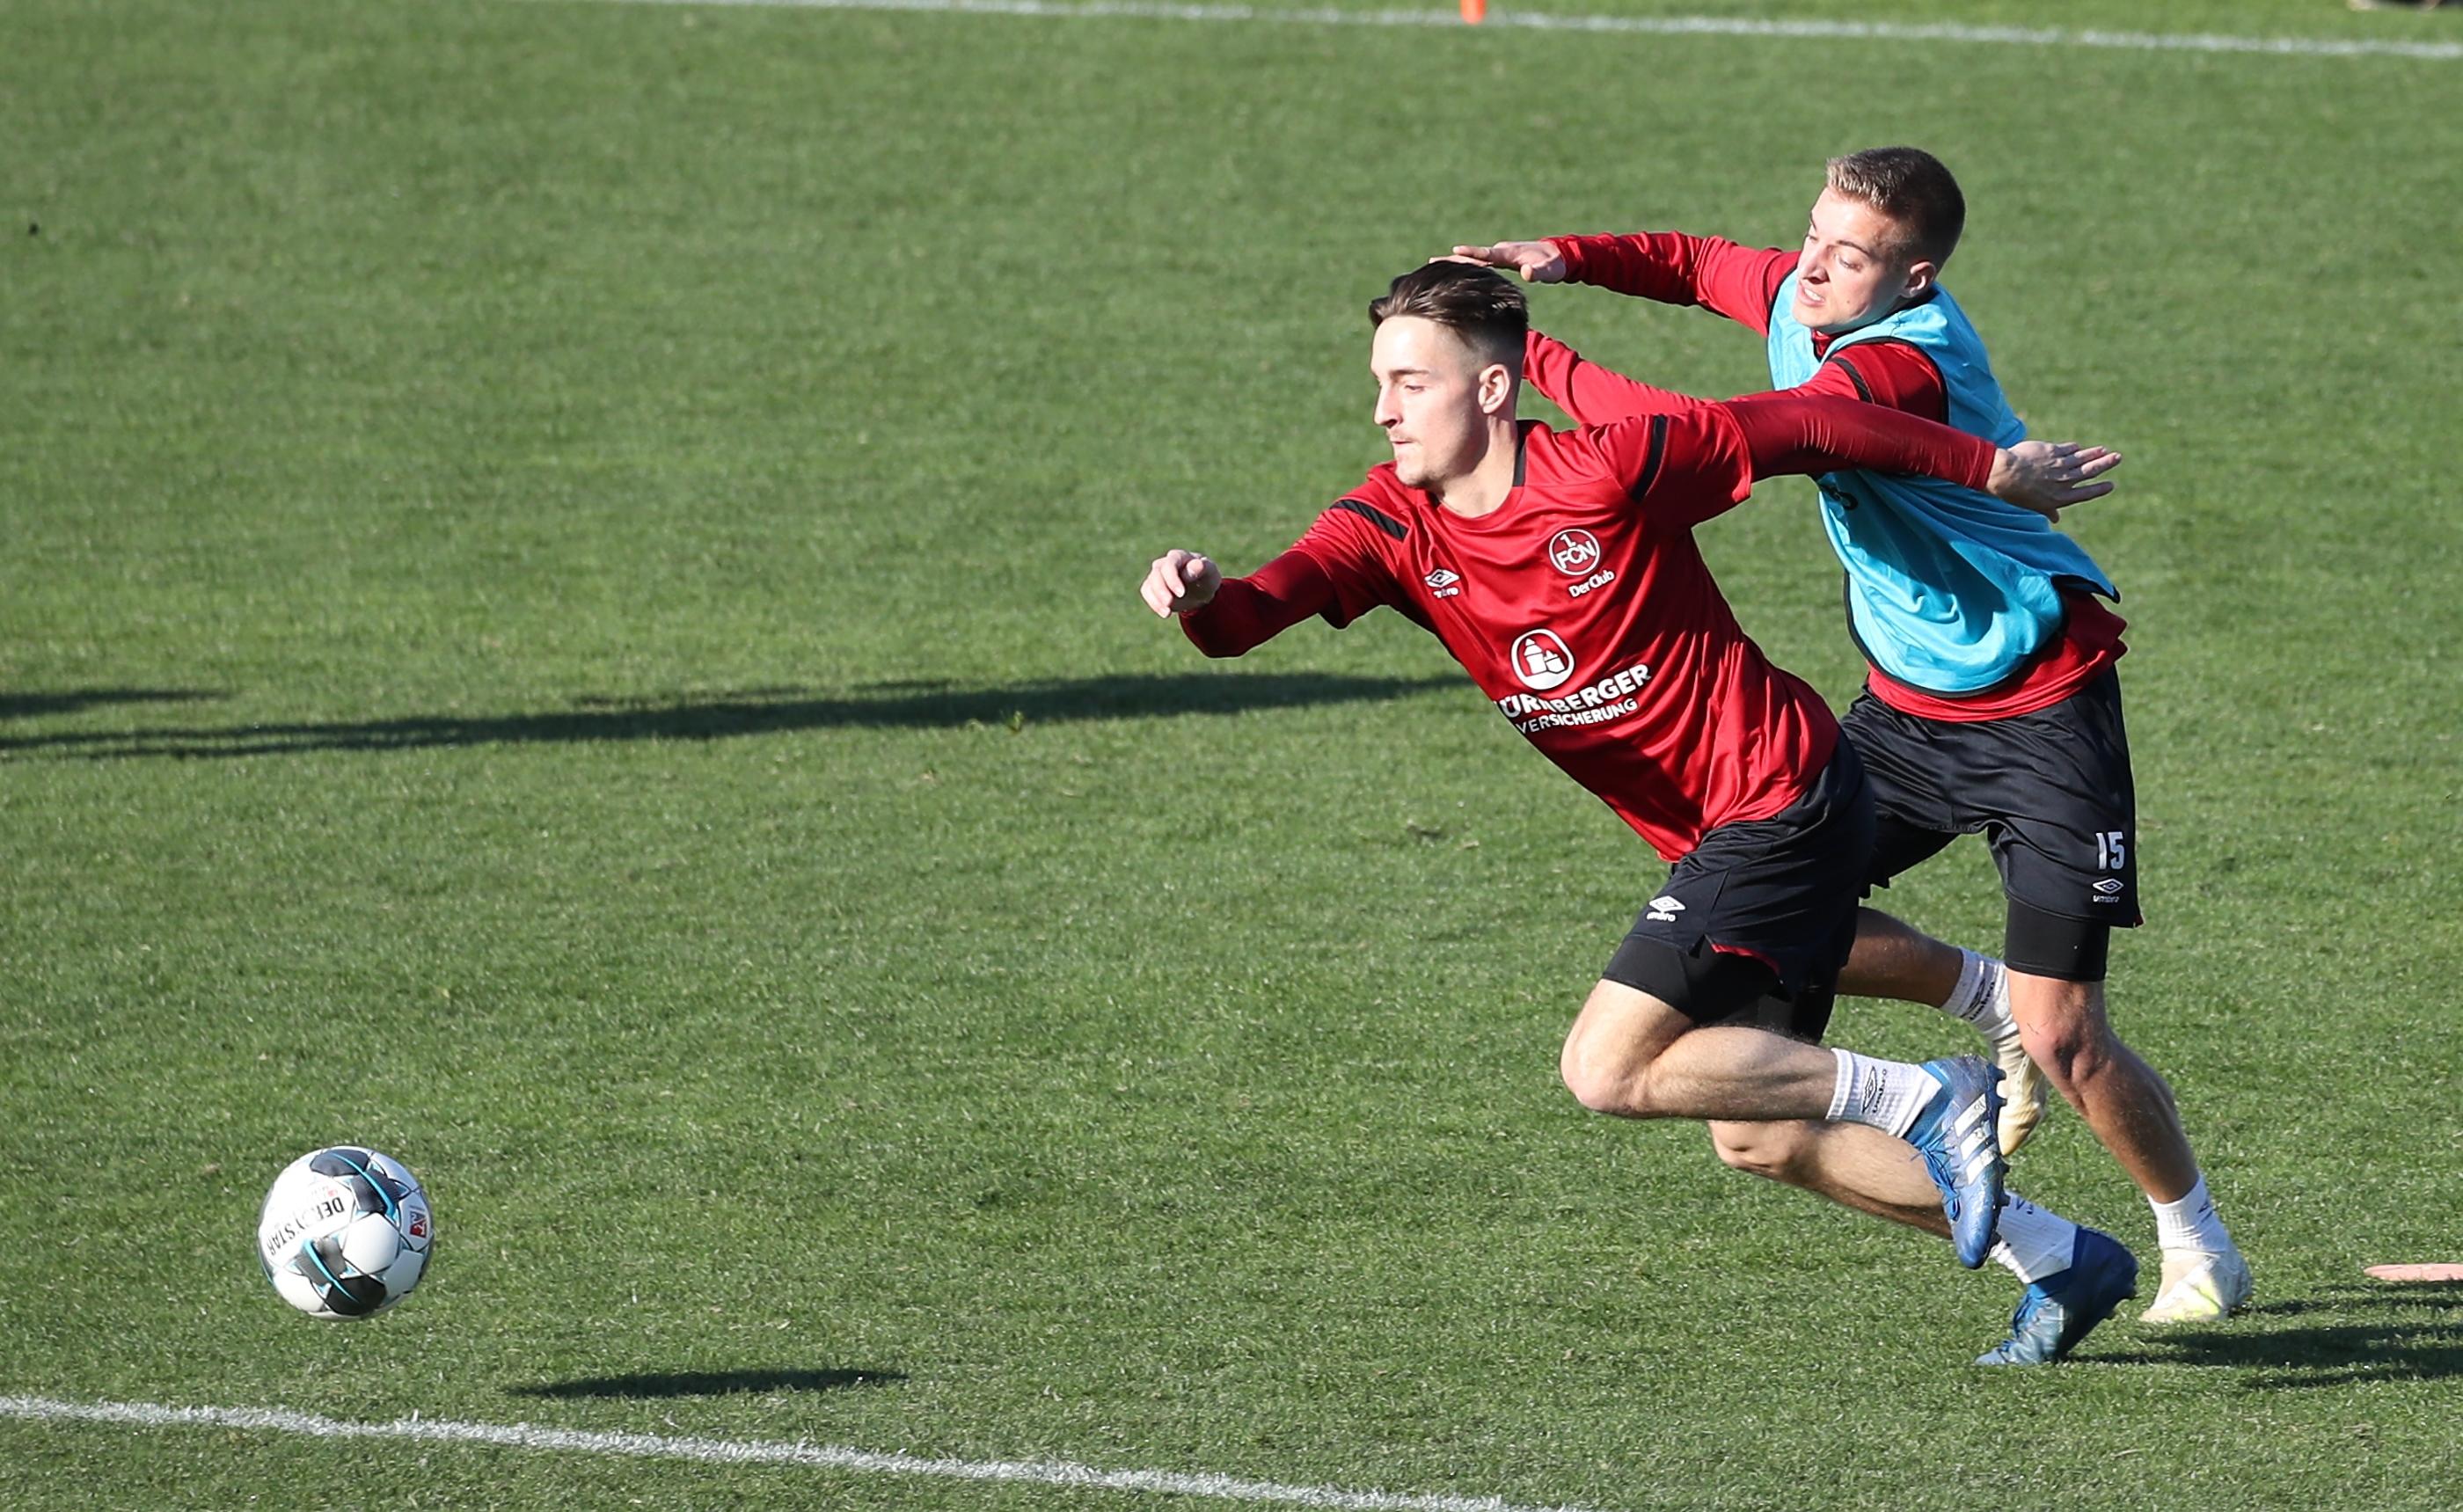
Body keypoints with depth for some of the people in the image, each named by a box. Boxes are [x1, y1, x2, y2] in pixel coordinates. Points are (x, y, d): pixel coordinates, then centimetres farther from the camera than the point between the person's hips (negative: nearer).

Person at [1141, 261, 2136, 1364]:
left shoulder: (1608, 469, -21)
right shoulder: (1394, 527, -4)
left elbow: (1801, 430, -11)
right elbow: (1264, 605, -19)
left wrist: (1993, 471, -2)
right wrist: (1204, 599, -44)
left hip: (1781, 805, -8)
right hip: (1711, 840, 8)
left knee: (1608, 1070, -18)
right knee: (1756, 1138, 14)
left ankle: (1925, 1102, -8)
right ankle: (2062, 1262, 24)